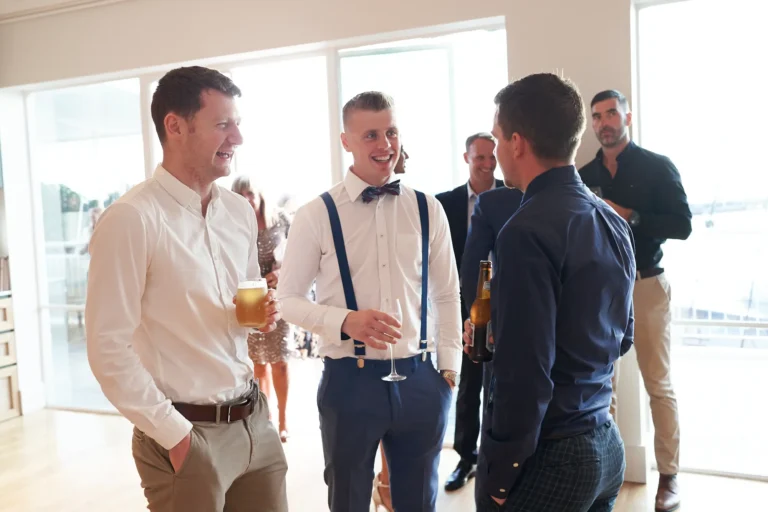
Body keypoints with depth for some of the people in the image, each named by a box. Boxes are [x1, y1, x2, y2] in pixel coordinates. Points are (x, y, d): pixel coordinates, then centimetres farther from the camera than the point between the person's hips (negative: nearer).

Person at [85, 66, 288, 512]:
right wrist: (175, 435, -13)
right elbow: (108, 348, -15)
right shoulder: (132, 219, -15)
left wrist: (263, 312, -4)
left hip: (254, 421, 7)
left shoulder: (241, 211, 6)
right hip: (187, 434, -6)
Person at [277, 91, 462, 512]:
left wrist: (449, 366, 5)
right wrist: (345, 321, -21)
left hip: (420, 379, 3)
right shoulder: (316, 214, -6)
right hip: (350, 380, -2)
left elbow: (447, 295, 10)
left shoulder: (428, 209, 3)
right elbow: (287, 299, -4)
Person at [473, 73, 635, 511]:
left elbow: (525, 371, -24)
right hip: (605, 443, 8)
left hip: (548, 456, -8)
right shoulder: (613, 222, 4)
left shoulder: (529, 230, -22)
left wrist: (500, 475, -13)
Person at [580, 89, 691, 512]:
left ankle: (669, 476, 13)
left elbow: (682, 225, -8)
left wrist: (630, 216, -18)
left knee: (659, 384, 2)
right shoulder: (584, 176, 10)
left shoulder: (657, 167, -1)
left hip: (646, 286, -3)